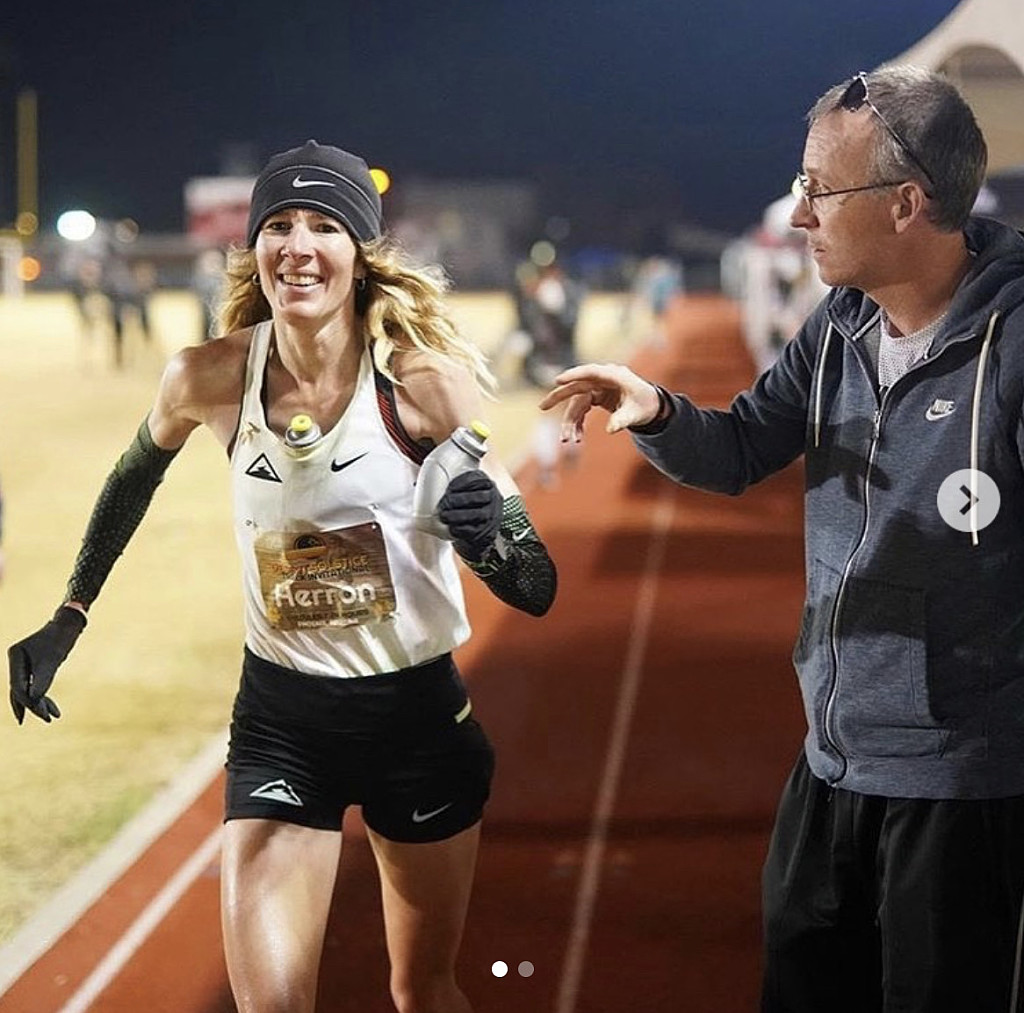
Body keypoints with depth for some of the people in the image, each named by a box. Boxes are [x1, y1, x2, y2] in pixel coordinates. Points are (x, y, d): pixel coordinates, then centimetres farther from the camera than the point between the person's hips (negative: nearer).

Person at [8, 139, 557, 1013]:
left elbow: (536, 591, -17)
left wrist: (488, 536, -38)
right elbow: (134, 479, 12)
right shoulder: (212, 378, -12)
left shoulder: (425, 378, -18)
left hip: (418, 713, -1)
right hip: (280, 721, 1)